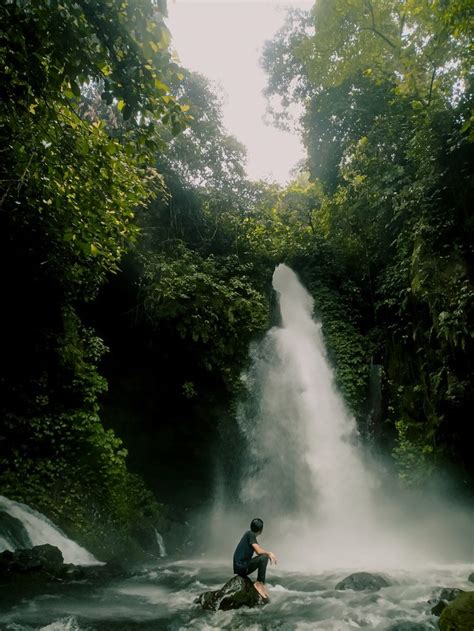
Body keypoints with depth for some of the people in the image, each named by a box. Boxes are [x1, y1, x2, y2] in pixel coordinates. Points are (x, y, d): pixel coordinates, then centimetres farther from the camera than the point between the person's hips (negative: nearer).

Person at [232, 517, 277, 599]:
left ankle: (260, 583, 16)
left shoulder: (250, 534, 12)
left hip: (241, 565, 10)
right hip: (241, 567, -10)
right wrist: (269, 553, -6)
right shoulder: (250, 534, -14)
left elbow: (259, 550, 20)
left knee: (264, 556, 20)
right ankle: (259, 583, -9)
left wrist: (269, 554, 6)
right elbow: (259, 551, -22)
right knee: (264, 557, -21)